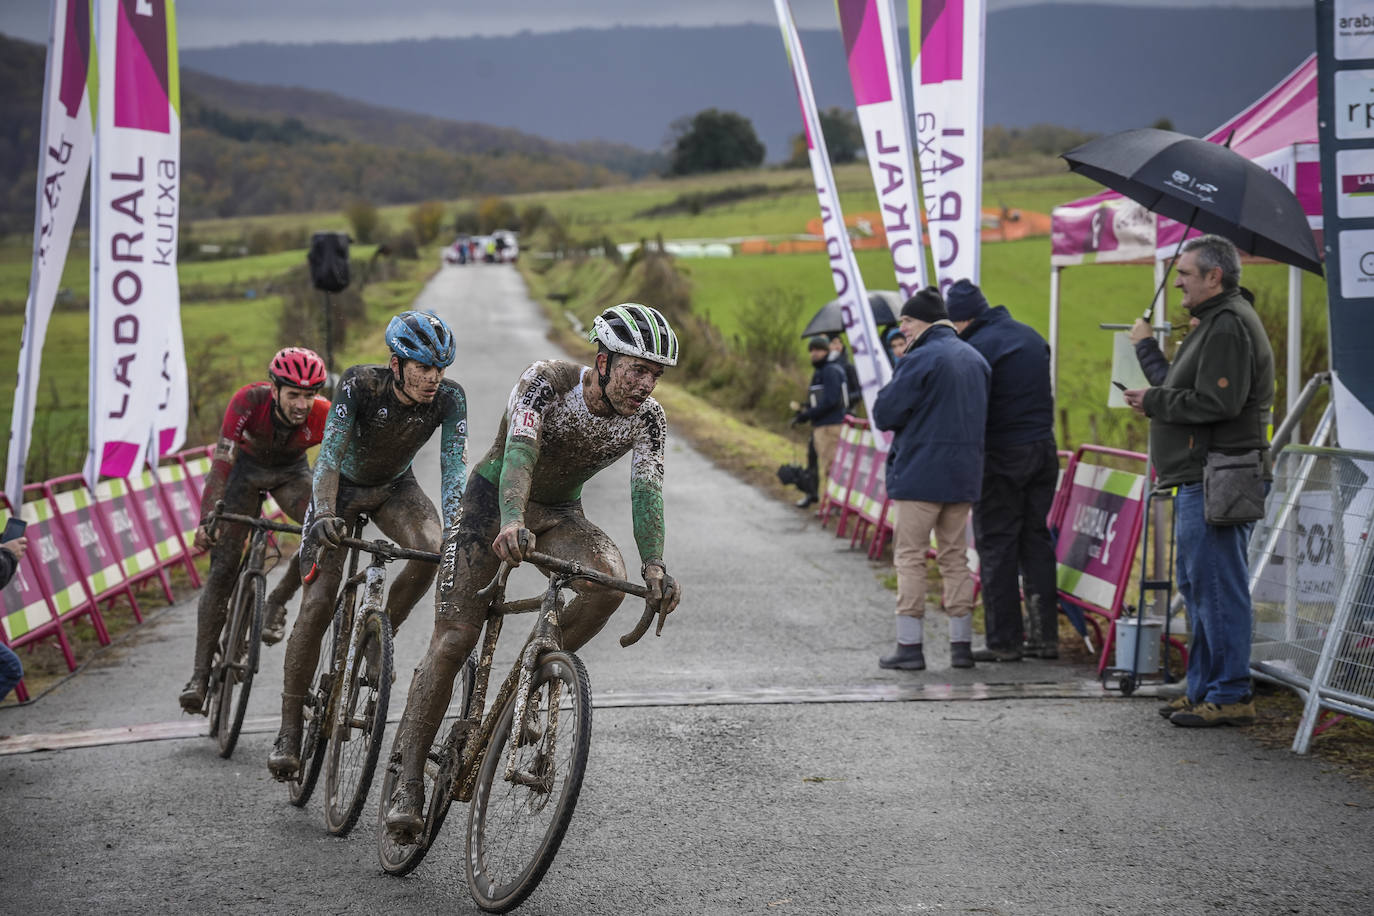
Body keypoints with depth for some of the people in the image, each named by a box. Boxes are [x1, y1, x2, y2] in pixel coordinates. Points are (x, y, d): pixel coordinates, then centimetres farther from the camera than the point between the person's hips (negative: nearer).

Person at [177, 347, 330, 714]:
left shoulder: (324, 417, -31)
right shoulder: (249, 401, -35)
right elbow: (222, 460, -40)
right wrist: (208, 519, -50)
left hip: (291, 471, 1)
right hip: (246, 467, -1)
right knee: (223, 568, -12)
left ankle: (277, 602, -5)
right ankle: (200, 674, -8)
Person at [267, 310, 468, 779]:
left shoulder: (449, 397, -23)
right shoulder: (360, 384, -31)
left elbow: (453, 464, -28)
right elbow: (329, 454, -37)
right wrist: (324, 515, -52)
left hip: (394, 487, 3)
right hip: (343, 486, -3)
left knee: (430, 548, -30)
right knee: (318, 603, -13)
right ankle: (289, 728, -4)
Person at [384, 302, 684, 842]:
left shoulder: (647, 419, -15)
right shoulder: (546, 383, -27)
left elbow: (647, 490, -25)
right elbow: (519, 453, -41)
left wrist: (654, 565, -42)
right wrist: (512, 522, -60)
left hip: (560, 512, 4)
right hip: (493, 498, -3)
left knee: (609, 579, -29)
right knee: (453, 640, -13)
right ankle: (408, 782, -7)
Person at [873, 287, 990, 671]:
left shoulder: (920, 360, -13)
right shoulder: (975, 359, 11)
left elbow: (884, 415, -11)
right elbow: (983, 415, 20)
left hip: (919, 474, -7)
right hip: (963, 476, 7)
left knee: (910, 557, 0)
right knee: (955, 557, 12)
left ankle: (910, 645, -2)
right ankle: (961, 643, 11)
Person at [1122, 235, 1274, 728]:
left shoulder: (1229, 326, -15)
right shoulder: (1216, 321, 21)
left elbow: (1216, 403, -22)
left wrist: (1154, 402, -11)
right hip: (1201, 477, 12)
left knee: (1218, 587, -9)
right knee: (1196, 585, 16)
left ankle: (1231, 696, -5)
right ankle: (1203, 689, 22)